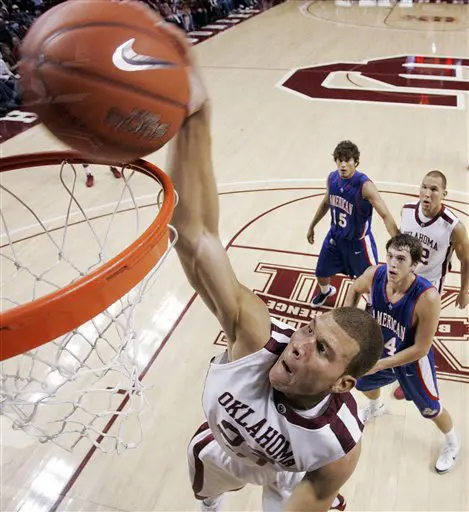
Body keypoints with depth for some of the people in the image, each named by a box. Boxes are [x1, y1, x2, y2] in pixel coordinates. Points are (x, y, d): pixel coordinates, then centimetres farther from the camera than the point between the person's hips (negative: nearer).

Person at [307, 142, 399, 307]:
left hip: (358, 241, -5)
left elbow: (386, 216, -34)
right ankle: (325, 291, 57)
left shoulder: (365, 185, -30)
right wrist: (312, 226, 19)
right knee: (321, 273, 21)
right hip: (335, 235, 6)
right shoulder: (332, 178, -10)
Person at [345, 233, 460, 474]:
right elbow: (355, 289, 0)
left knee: (431, 409, 18)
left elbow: (420, 349, -29)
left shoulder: (427, 297, -40)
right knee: (363, 384, 29)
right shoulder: (374, 275, -27)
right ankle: (376, 407, 67)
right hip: (381, 350, 5)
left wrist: (380, 364, -25)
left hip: (413, 361, -4)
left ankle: (452, 444, 52)